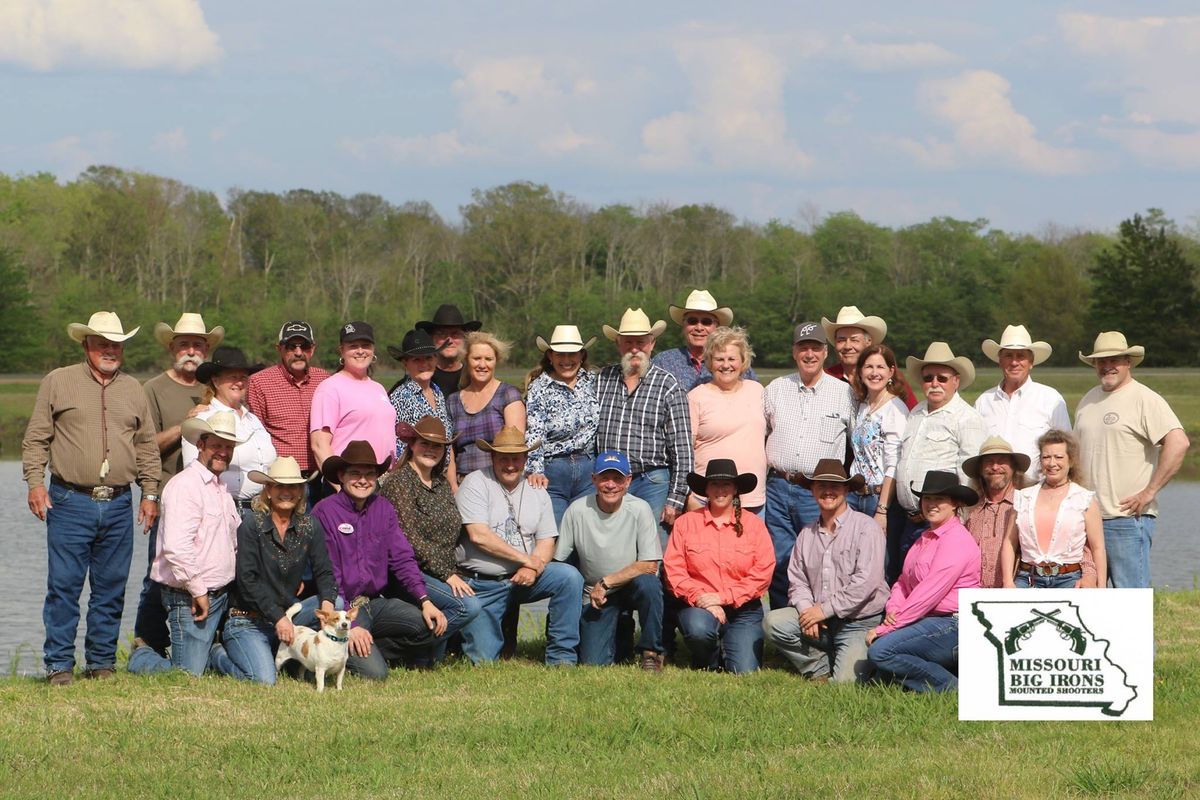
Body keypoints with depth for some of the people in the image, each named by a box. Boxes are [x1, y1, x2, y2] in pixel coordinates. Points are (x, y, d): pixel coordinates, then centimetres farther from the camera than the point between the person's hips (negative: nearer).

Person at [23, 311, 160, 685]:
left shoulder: (133, 390, 15)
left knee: (111, 589, 5)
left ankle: (102, 662, 14)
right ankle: (60, 665, 0)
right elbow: (36, 438, 3)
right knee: (64, 585, -6)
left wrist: (150, 493, 11)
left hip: (119, 505, 4)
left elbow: (147, 446, 18)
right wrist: (35, 482, -8)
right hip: (70, 501, -3)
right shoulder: (58, 382, 5)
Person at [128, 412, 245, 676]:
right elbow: (176, 547, -25)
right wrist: (198, 591, -19)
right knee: (188, 675, -10)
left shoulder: (222, 489, 17)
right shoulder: (185, 485, -15)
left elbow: (236, 540, 28)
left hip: (221, 595, 9)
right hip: (191, 599, -9)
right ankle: (140, 658, 16)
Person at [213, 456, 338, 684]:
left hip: (288, 613, 5)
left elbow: (323, 572, 1)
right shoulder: (252, 524, -11)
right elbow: (247, 580, -15)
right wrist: (278, 617, -22)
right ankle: (220, 655, 6)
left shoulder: (309, 526, 4)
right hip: (247, 620, -5)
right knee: (264, 680, -26)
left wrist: (327, 602, -22)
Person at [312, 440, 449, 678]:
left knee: (432, 626, -18)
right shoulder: (325, 512, -10)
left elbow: (403, 559, 6)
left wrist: (425, 601, -10)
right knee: (373, 672, -24)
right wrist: (349, 623, -19)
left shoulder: (384, 509, 9)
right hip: (342, 607, -6)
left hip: (376, 602, 6)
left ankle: (372, 650, 1)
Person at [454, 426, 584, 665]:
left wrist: (533, 568, -19)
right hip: (483, 585, -4)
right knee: (484, 661, -12)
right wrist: (526, 559, -16)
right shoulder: (475, 484, -7)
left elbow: (547, 540, 4)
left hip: (522, 577, 4)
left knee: (570, 577, -23)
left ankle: (562, 659, -15)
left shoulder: (537, 491, 8)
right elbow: (478, 535, -17)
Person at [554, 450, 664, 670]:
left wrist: (606, 582, -19)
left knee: (647, 583, -36)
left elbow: (649, 565, -16)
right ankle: (619, 632, 22)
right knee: (592, 663, -14)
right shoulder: (577, 511, -10)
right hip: (595, 595, 1)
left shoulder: (639, 509, -13)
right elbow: (557, 561, -5)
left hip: (632, 585, -1)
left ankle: (651, 652, -14)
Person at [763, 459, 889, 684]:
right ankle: (821, 668, -1)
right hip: (819, 619, 5)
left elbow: (867, 581, -18)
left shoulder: (866, 528, -9)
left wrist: (825, 609, -17)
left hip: (860, 622, -5)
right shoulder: (807, 533, 12)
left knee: (845, 681, -21)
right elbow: (797, 580, 9)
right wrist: (806, 609, -13)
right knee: (774, 622, -18)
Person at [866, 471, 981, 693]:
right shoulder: (926, 538, 19)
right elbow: (903, 582, 16)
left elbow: (929, 593, -18)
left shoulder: (956, 540, -12)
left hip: (952, 626, -10)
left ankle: (951, 687, -11)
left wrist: (884, 629, -16)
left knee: (880, 651, -22)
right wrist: (892, 610, -7)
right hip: (929, 622, 10)